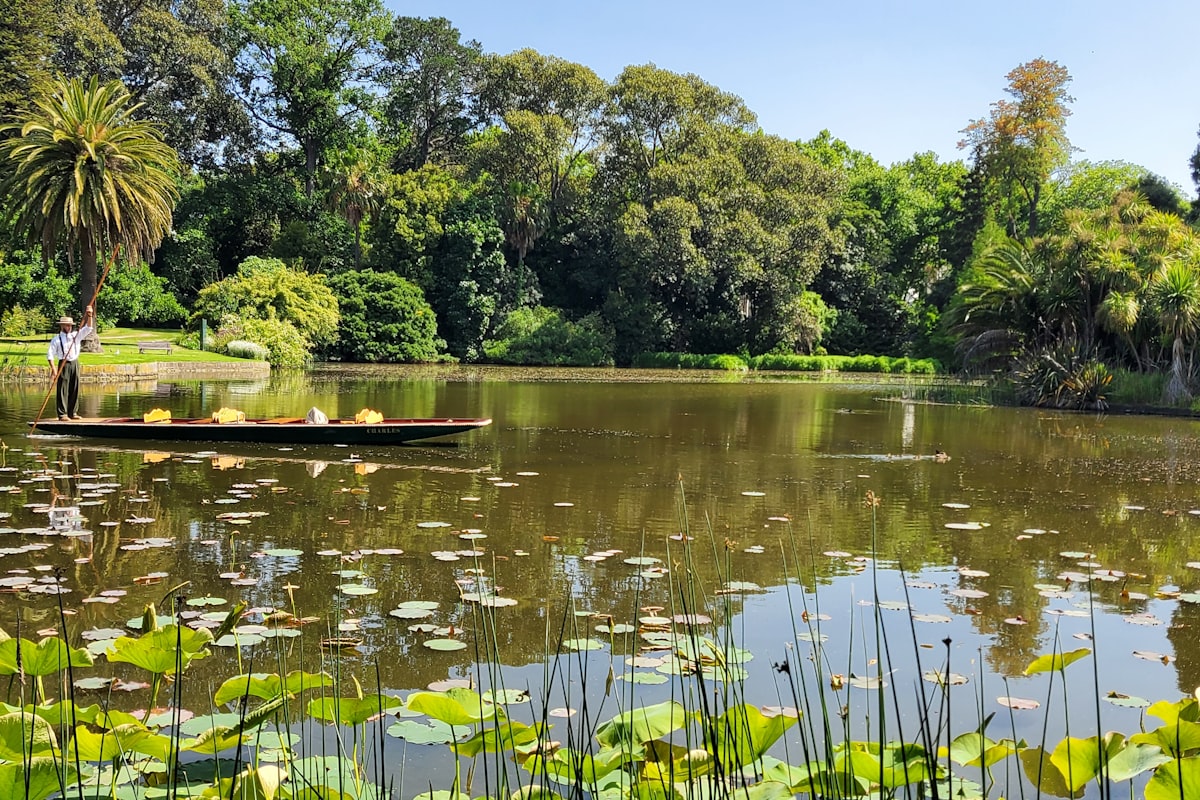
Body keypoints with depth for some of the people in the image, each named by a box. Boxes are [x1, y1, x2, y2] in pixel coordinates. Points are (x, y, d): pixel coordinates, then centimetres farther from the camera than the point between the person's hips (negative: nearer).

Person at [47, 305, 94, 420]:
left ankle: (73, 413, 12)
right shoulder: (56, 339, 0)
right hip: (64, 365, -5)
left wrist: (90, 316, -11)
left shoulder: (76, 335, 12)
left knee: (75, 389, 6)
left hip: (75, 364, 5)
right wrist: (53, 367, -13)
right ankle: (62, 414, -4)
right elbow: (50, 355, -3)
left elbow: (88, 328, 4)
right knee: (63, 390, -5)